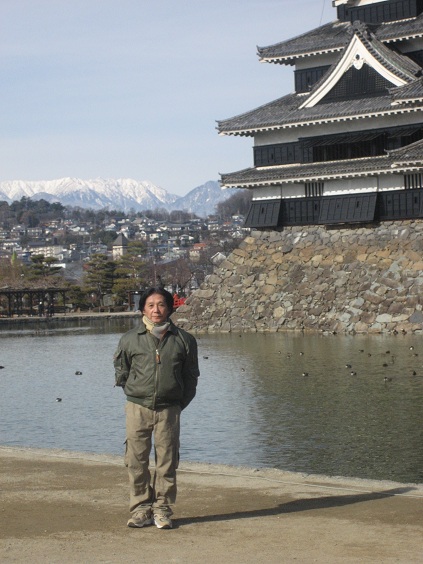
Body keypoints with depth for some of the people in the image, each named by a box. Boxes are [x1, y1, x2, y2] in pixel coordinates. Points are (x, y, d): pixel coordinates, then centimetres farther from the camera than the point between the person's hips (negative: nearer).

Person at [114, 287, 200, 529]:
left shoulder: (183, 340, 4)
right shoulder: (130, 339, 3)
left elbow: (191, 376, 11)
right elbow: (121, 372, 16)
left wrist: (179, 404, 8)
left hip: (169, 409, 0)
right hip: (138, 408, 0)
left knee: (167, 461, 2)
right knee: (137, 461, 0)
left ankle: (162, 510, 11)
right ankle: (141, 509, 10)